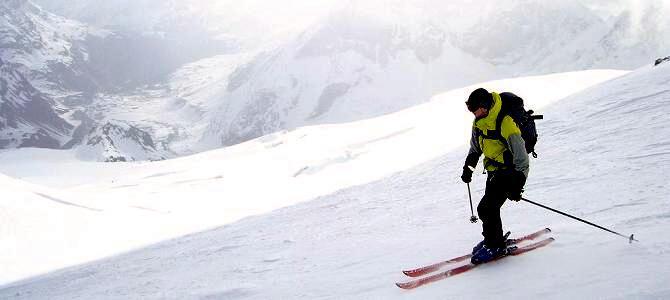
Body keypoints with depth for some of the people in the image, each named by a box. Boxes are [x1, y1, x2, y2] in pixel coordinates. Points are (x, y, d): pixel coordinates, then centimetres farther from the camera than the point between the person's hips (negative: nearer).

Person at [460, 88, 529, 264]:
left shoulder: (506, 123, -27)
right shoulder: (479, 120, 0)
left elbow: (520, 157, -24)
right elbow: (475, 146, 19)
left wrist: (517, 184, -26)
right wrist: (468, 166, 15)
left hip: (509, 171, -8)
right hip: (493, 170, 8)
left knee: (486, 208, -14)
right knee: (489, 208, 13)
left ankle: (495, 246, 4)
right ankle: (493, 239, 33)